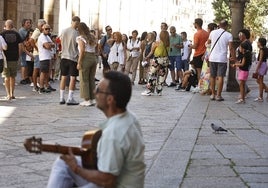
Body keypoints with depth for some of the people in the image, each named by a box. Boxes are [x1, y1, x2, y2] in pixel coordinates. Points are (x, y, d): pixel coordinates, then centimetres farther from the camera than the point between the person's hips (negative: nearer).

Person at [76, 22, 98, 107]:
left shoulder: (81, 38, -7)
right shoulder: (93, 36, 14)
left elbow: (82, 51, -15)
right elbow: (97, 47, 16)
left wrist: (79, 62, -14)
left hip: (86, 58, -7)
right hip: (94, 58, 7)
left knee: (84, 80, 0)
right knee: (91, 79, 13)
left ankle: (87, 100, -2)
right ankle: (93, 99, 15)